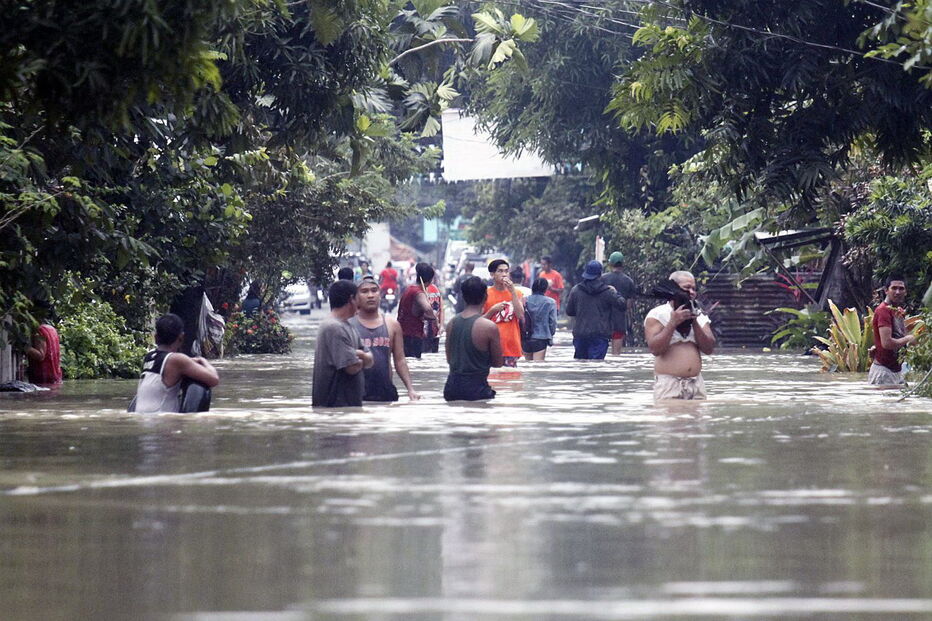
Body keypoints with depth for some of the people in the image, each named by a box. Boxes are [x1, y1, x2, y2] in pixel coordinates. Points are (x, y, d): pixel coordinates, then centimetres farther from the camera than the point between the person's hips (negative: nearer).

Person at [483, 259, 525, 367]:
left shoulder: (516, 293, 9)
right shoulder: (486, 294, 3)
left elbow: (520, 316, -6)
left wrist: (513, 292, -8)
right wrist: (492, 310, -13)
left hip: (512, 347, 2)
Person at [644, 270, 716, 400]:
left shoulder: (699, 316, 14)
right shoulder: (656, 315, 0)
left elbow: (709, 349, 3)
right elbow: (655, 349, -12)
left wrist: (695, 323, -7)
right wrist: (673, 323, -16)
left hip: (696, 384, 4)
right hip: (668, 384, -4)